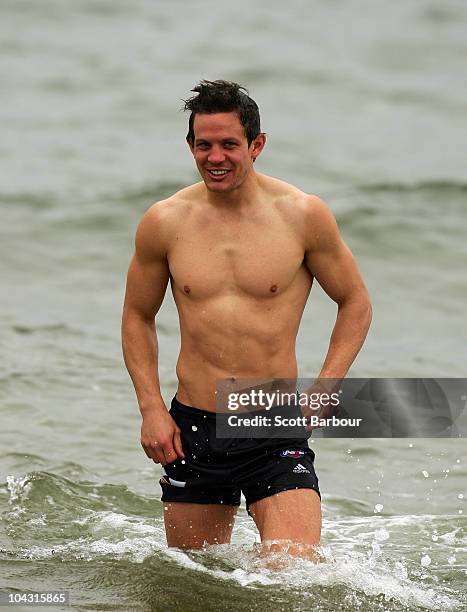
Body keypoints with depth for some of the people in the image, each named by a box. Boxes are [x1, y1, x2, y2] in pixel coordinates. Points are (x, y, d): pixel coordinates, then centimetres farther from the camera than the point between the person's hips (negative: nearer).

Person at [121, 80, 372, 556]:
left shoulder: (302, 216, -5)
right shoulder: (163, 224, 0)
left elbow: (355, 304, 6)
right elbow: (138, 318, 14)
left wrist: (323, 389, -7)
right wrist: (151, 408, 2)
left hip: (276, 430, -2)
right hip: (192, 429, 2)